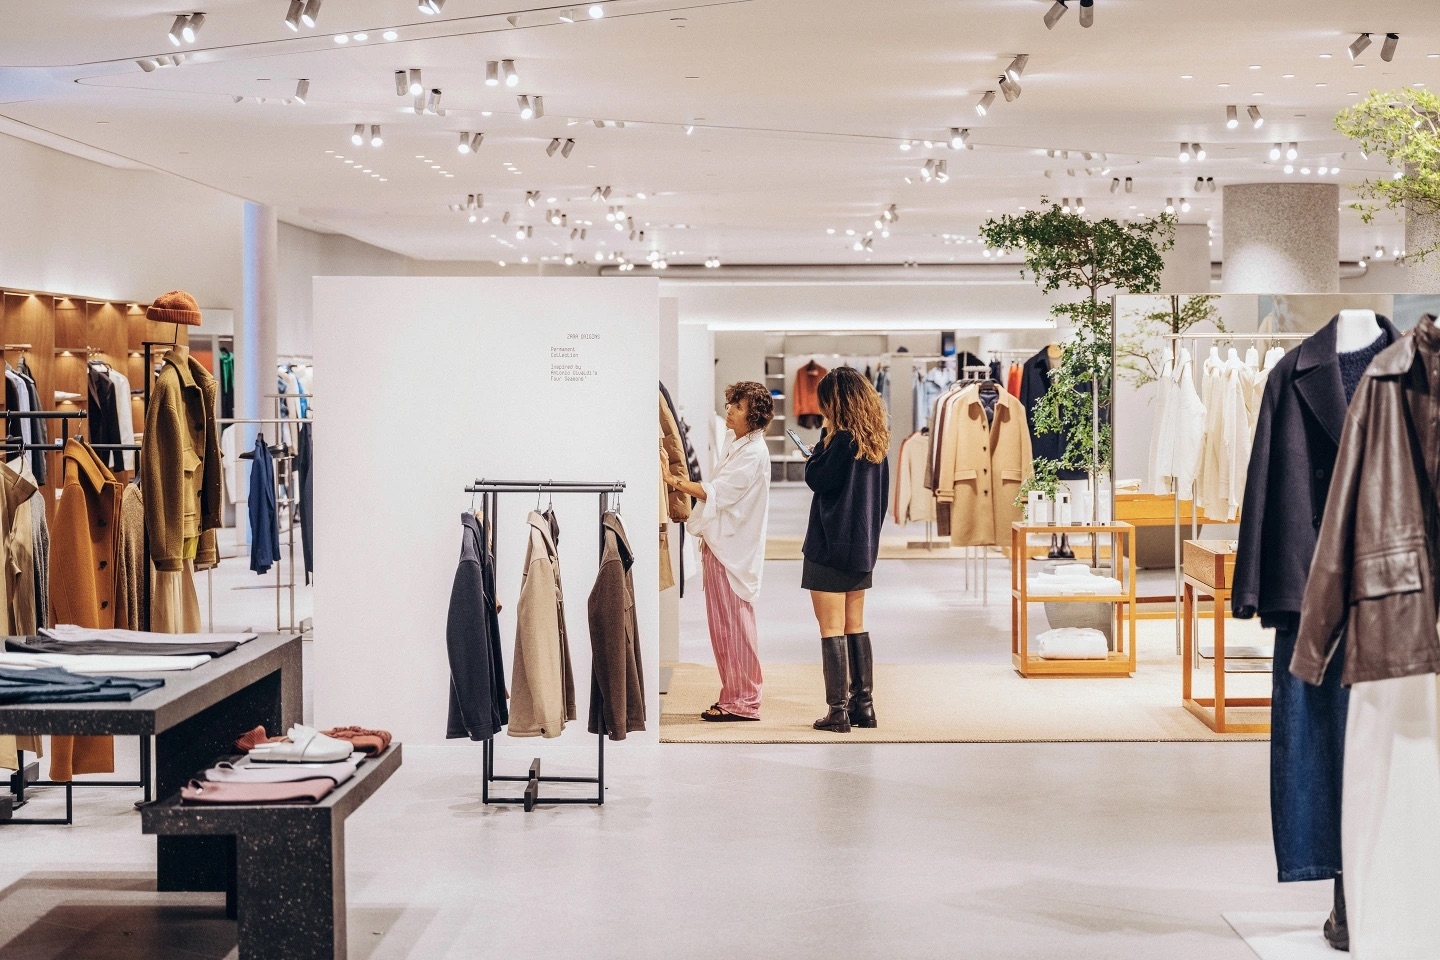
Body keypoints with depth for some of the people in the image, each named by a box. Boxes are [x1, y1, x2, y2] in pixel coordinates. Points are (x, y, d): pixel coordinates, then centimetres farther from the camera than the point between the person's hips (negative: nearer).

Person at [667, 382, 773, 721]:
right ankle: (732, 696, 17)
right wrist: (707, 533, 15)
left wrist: (674, 481, -17)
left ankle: (743, 702, 2)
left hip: (734, 549, -9)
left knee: (734, 625, -4)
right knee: (723, 626, 11)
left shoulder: (754, 453, -14)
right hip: (720, 543, 9)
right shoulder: (734, 443, 15)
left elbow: (716, 492, -18)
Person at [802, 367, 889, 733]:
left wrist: (825, 436, -4)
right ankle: (863, 704, 17)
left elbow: (817, 479, -14)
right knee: (856, 627, 15)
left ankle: (837, 711, -3)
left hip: (830, 548, -8)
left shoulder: (843, 438, -16)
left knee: (832, 630, -3)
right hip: (863, 548, 8)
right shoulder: (875, 441, 8)